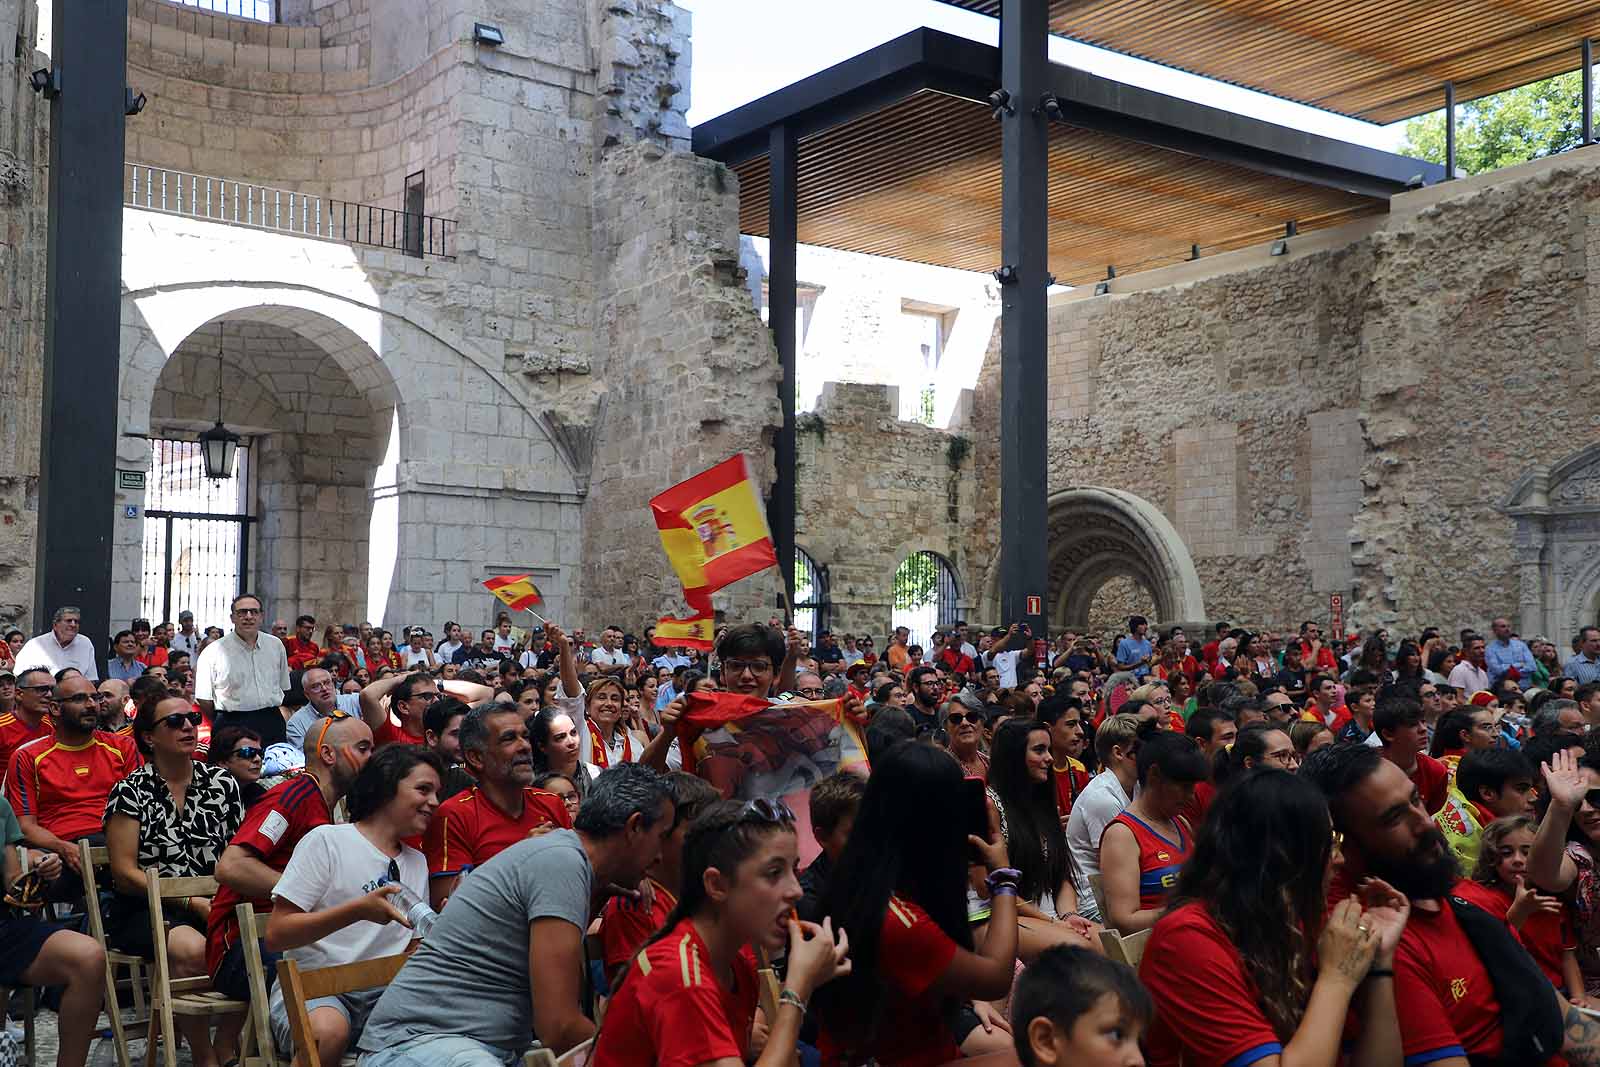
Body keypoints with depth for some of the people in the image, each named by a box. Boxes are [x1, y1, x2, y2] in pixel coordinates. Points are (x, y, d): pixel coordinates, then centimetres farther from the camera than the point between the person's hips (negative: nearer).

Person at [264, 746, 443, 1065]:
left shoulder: (417, 862, 19)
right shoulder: (327, 841, 0)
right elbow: (275, 936, -8)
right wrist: (357, 910, -20)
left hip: (383, 993, 4)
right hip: (313, 985, -4)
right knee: (328, 1030, -38)